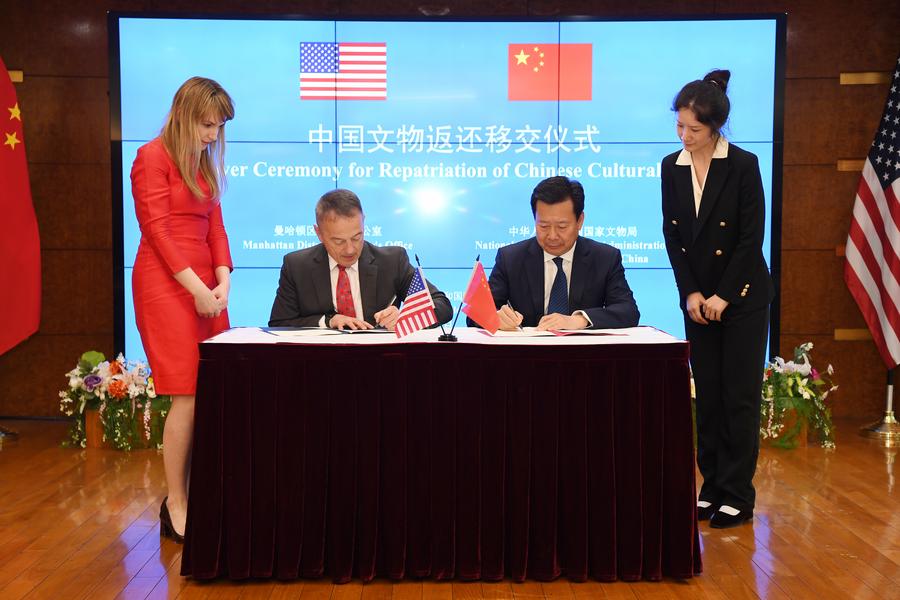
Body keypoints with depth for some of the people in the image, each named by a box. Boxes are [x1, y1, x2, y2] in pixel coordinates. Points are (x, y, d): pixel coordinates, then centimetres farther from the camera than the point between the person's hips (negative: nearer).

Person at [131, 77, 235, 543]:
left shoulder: (204, 164, 18)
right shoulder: (153, 157, -5)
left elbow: (215, 228, 14)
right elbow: (157, 231, -11)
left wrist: (223, 281, -1)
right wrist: (197, 288, -15)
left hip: (203, 283, 7)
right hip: (166, 283, -7)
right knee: (187, 396, -10)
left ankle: (192, 494, 10)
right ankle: (176, 506, 0)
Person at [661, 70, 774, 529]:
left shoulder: (743, 165, -10)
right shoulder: (672, 167, 3)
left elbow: (752, 237, -11)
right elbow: (672, 234, 5)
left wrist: (723, 296, -12)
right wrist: (691, 293, -3)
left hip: (743, 296, -4)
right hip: (698, 298, 4)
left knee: (740, 396, -1)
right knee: (707, 395, 8)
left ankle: (737, 495, 7)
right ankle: (712, 486, 17)